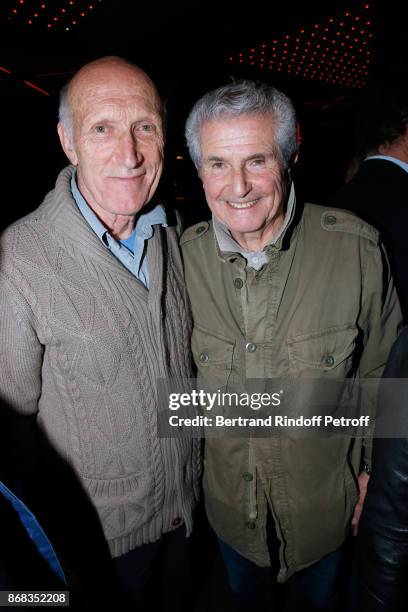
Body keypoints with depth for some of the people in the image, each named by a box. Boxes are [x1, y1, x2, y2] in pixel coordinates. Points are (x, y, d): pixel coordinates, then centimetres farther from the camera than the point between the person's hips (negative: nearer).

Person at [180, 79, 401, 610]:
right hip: (227, 498, 2)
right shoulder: (184, 254, -17)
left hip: (324, 501, -1)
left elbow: (379, 373, -9)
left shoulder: (356, 248, -23)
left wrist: (371, 470, -1)